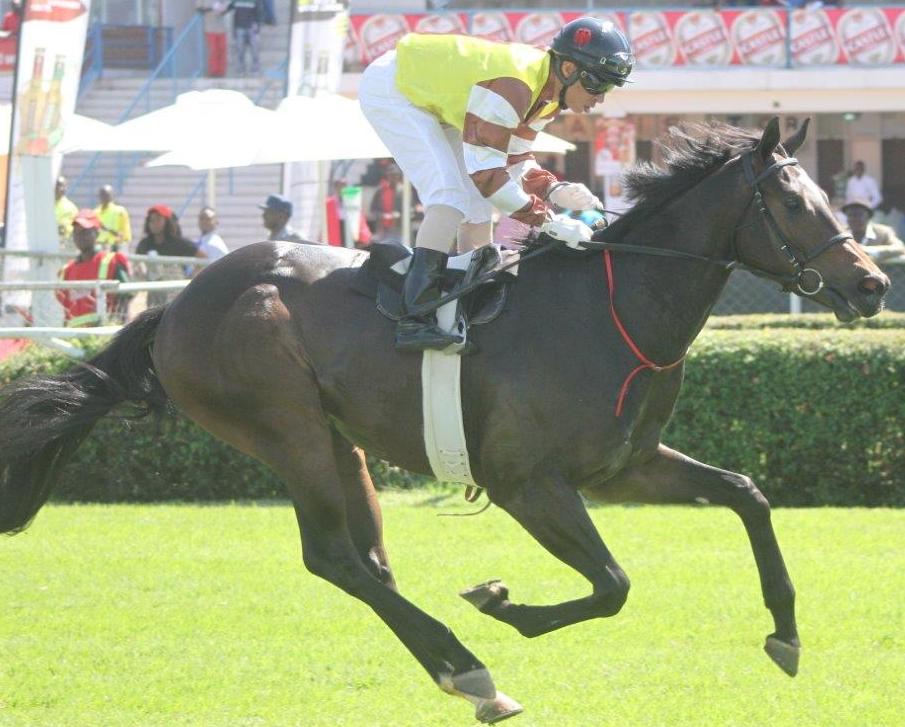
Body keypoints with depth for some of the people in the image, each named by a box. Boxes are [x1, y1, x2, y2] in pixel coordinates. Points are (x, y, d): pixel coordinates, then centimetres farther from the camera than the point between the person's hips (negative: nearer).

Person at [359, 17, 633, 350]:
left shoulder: (548, 96, -4)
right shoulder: (511, 87, -34)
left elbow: (515, 159, 5)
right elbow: (485, 173, -34)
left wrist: (556, 191, -14)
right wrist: (550, 222, -33)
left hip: (429, 99, 10)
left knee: (476, 208, 7)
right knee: (451, 197, -23)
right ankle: (416, 320, -31)